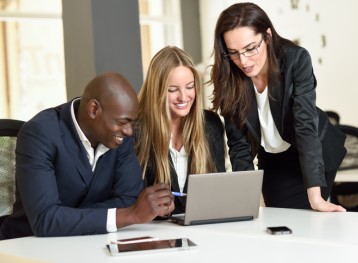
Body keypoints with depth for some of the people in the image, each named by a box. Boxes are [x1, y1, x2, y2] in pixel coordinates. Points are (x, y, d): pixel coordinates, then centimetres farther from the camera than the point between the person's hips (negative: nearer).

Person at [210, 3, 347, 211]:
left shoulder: (296, 60, -28)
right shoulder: (228, 78, -20)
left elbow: (306, 125, -34)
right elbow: (239, 143, -14)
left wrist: (315, 196, -40)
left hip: (315, 156, -2)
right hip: (271, 161, 3)